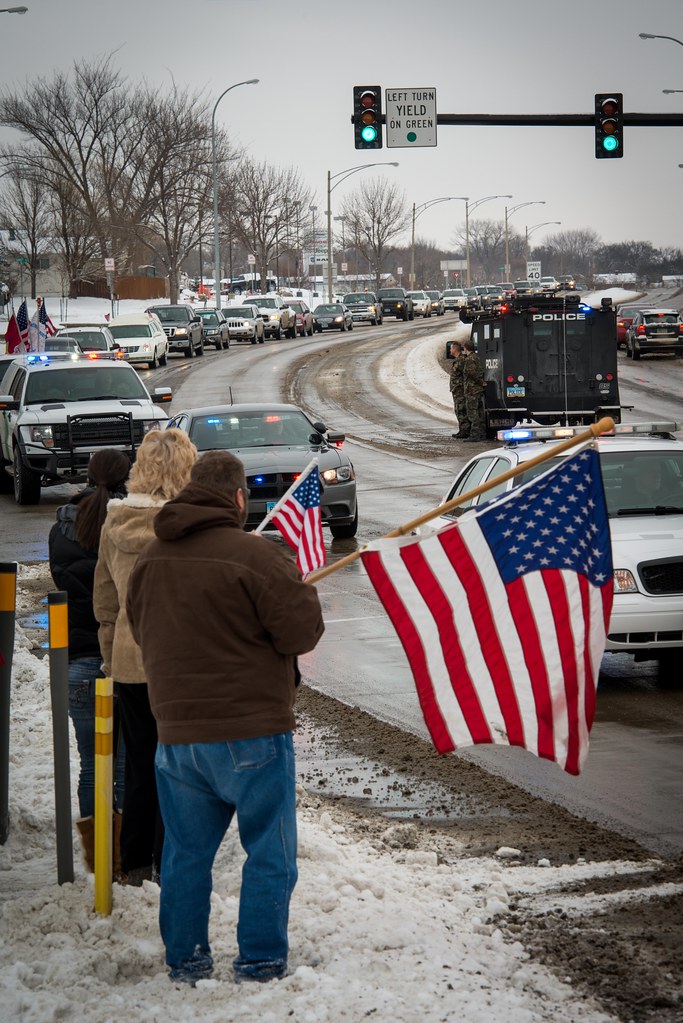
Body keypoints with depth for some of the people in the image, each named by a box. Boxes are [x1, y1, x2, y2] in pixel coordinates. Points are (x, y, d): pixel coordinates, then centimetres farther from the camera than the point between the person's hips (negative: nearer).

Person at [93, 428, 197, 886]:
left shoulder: (114, 523, 2)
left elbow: (105, 601, 10)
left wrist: (111, 656, 19)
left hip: (129, 660, 5)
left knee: (140, 764, 15)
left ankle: (135, 866, 22)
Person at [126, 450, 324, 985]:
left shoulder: (152, 558, 6)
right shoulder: (253, 554, -15)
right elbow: (302, 631, -12)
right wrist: (297, 582, 5)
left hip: (177, 730, 6)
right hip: (251, 732, -6)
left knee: (187, 851, 15)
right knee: (270, 853, 6)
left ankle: (185, 961, 20)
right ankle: (261, 962, 7)